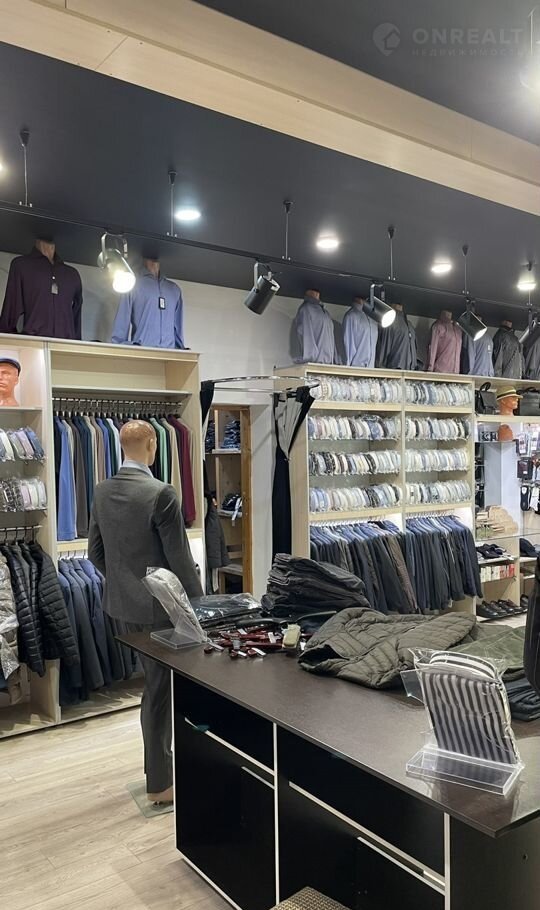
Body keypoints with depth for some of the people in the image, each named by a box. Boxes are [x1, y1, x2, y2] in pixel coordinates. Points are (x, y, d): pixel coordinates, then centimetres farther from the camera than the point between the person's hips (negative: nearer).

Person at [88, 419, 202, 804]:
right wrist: (199, 603, -7)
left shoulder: (103, 491, 1)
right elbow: (180, 557, -18)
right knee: (161, 689, 6)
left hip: (124, 601, 8)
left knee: (155, 683, 23)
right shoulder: (161, 493, -21)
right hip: (160, 604, -7)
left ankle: (159, 762, 39)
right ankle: (159, 784, 19)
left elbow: (95, 550, 8)